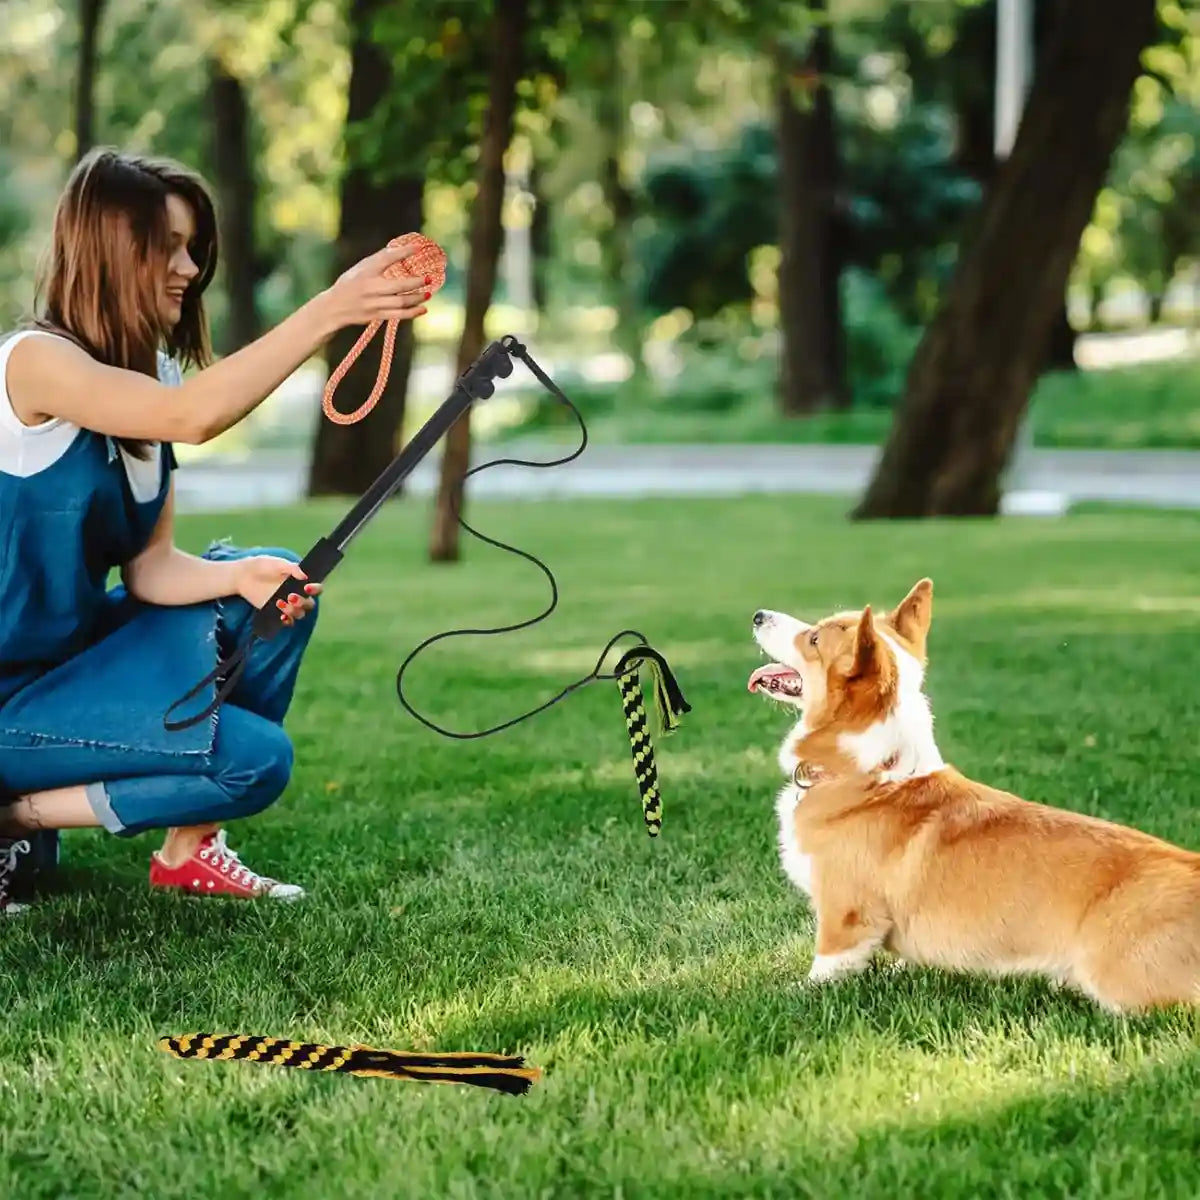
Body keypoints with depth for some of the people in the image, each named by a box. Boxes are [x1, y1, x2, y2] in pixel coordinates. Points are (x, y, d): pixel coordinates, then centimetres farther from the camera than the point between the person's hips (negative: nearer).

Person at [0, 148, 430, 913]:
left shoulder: (151, 376, 5)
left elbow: (152, 569, 0)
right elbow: (192, 418, -40)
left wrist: (242, 577, -20)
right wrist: (330, 311, -42)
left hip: (76, 653, 9)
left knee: (278, 581, -1)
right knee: (257, 759, -15)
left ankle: (191, 846, 5)